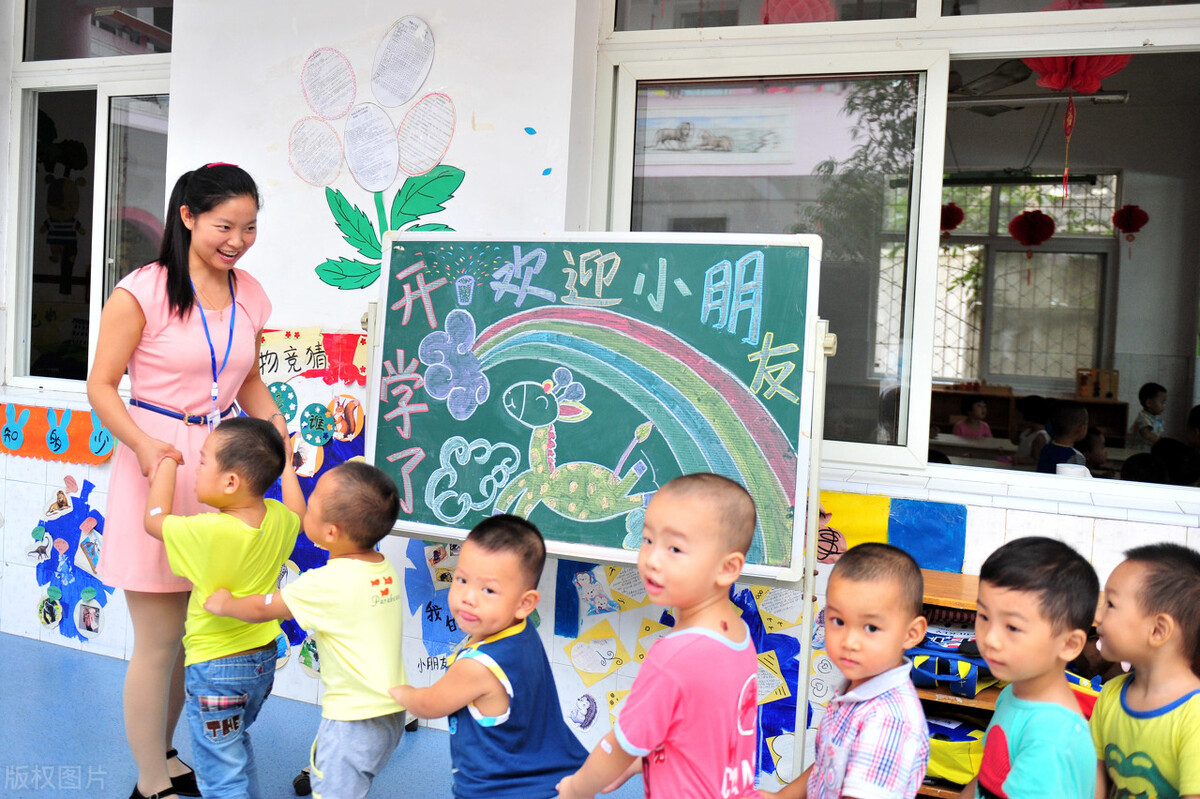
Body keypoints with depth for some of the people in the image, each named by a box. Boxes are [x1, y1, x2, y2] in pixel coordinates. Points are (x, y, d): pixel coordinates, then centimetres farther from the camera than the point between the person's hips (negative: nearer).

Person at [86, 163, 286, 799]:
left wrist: (273, 419, 0)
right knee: (158, 642, 4)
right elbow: (101, 385, -8)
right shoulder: (142, 291, -10)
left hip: (219, 460, 6)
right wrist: (144, 443, -22)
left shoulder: (249, 295, 8)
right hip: (158, 459, -6)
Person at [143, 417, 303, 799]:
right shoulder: (279, 518, -11)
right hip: (264, 657, 7)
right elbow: (298, 515, 16)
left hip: (215, 667, -7)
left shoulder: (208, 532, -29)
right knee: (237, 745, 30)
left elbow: (156, 521, -9)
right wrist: (285, 467, 27)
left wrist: (167, 466, 3)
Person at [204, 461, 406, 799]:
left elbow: (262, 608, -6)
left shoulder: (326, 584, -21)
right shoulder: (387, 569, -1)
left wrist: (224, 603, 11)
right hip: (392, 712, 8)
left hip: (353, 718, -8)